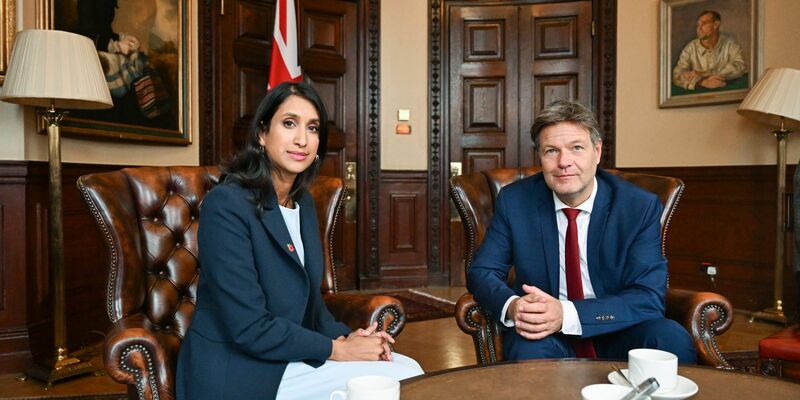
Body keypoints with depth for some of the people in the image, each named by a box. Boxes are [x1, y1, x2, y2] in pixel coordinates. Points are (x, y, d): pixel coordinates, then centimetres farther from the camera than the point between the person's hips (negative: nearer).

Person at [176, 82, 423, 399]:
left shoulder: (303, 202, 6)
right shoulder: (226, 204, -19)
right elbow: (250, 329, -22)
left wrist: (344, 335, -5)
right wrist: (337, 349, -15)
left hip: (289, 355, 8)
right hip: (237, 373, -7)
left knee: (410, 370, -3)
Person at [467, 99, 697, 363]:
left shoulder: (641, 207, -9)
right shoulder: (514, 201, -5)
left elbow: (649, 297, -15)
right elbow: (482, 272, -2)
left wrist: (567, 315, -31)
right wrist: (512, 306, -27)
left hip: (617, 334, 2)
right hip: (544, 334, -2)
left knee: (673, 339, -28)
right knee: (530, 350, -35)